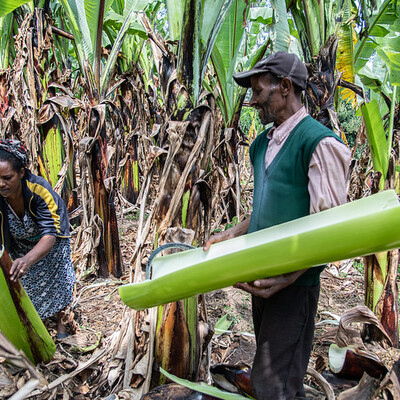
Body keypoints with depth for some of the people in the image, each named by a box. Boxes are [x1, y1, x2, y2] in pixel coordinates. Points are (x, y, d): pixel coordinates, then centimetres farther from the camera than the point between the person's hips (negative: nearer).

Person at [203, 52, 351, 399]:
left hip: (295, 283, -8)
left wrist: (289, 275, -27)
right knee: (277, 368, 21)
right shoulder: (261, 145, 12)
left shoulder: (320, 142, -14)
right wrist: (232, 235, 11)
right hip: (263, 277, 8)